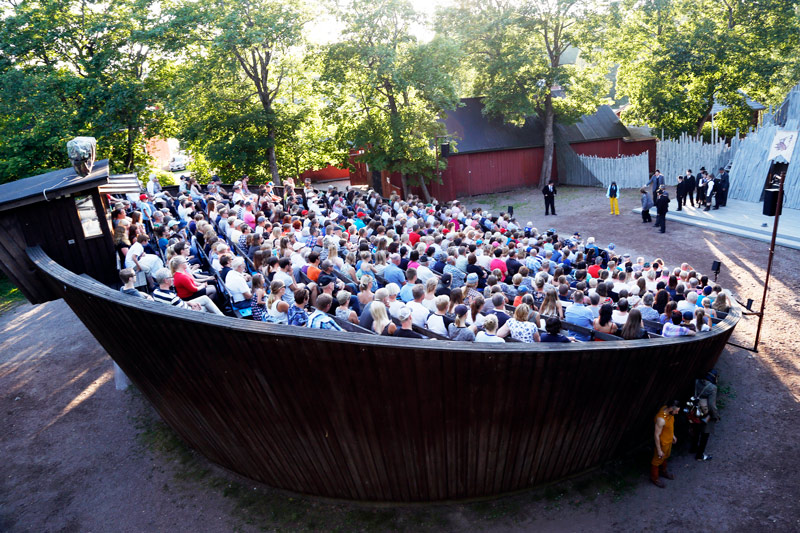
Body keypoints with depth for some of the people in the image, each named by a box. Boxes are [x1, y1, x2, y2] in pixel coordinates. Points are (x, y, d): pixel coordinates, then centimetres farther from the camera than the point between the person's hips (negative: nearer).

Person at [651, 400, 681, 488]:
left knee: (665, 457, 31)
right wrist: (659, 450, -20)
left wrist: (673, 435, 19)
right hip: (662, 443, -8)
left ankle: (663, 471, 56)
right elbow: (656, 435, -29)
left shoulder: (667, 409, -15)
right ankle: (654, 477, 39)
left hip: (669, 440, 8)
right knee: (658, 460, 17)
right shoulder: (661, 419, -40)